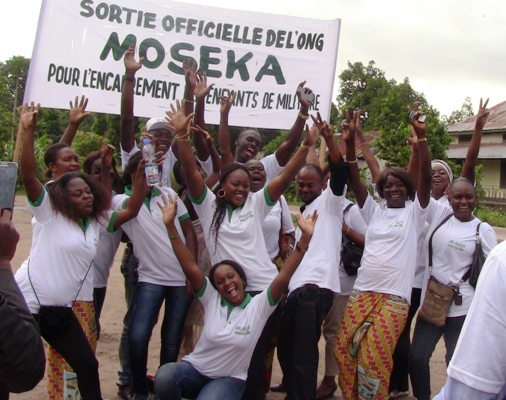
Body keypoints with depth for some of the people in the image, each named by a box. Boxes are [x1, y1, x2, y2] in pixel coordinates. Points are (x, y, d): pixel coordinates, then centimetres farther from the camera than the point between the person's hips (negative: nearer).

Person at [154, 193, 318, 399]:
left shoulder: (259, 306, -8)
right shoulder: (211, 299, -4)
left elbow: (283, 277, -20)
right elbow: (190, 267, -13)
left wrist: (305, 238, -33)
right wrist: (170, 225, -23)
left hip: (229, 379, -1)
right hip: (195, 369, 1)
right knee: (165, 375, -31)